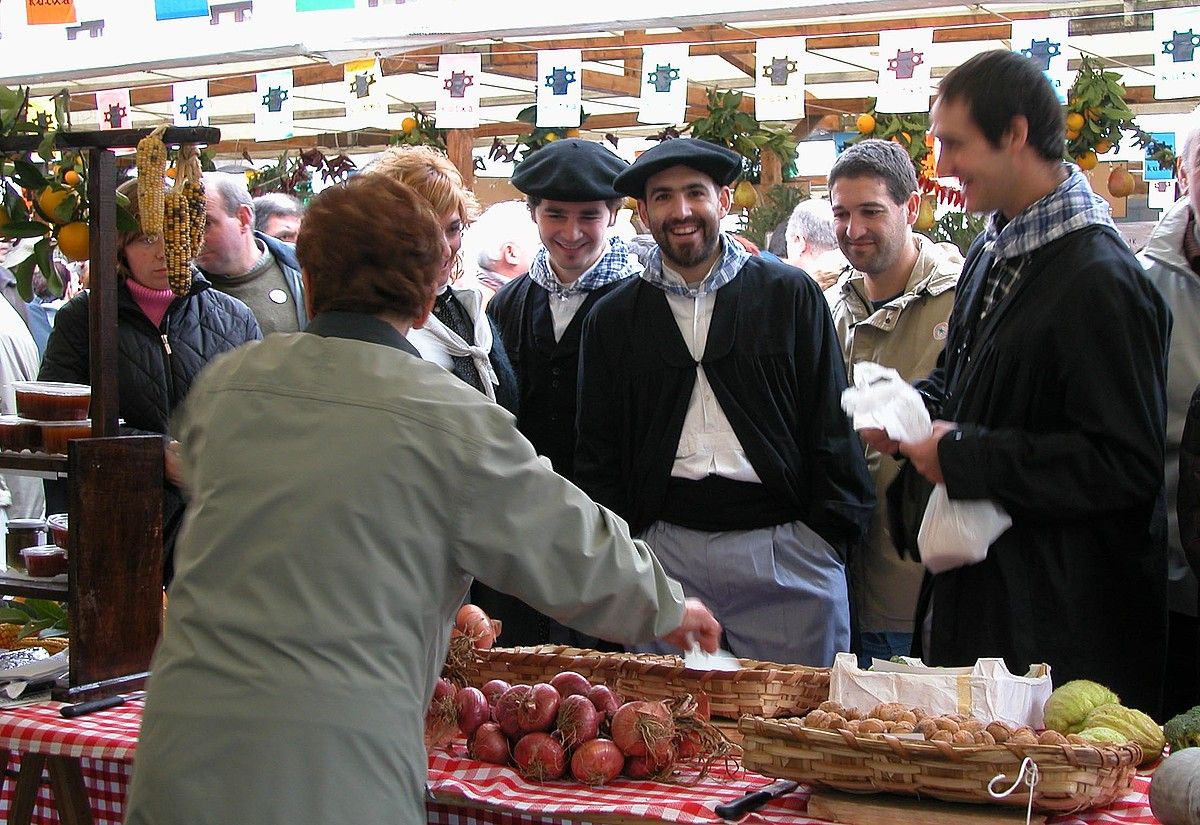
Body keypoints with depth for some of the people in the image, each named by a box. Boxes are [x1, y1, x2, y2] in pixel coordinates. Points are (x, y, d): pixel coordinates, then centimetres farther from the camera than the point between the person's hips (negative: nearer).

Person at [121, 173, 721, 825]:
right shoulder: (453, 421, -7)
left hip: (182, 735, 4)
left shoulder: (222, 384, 5)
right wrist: (669, 609, 24)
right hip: (335, 770, -4)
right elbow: (579, 552, 4)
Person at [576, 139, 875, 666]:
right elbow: (597, 453, 11)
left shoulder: (791, 296, 6)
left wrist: (829, 533, -3)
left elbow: (831, 423, 4)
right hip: (665, 552, 1)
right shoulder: (613, 319, 10)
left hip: (785, 549, -1)